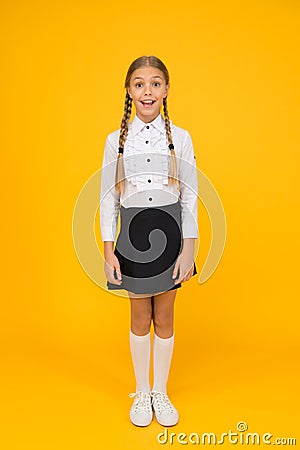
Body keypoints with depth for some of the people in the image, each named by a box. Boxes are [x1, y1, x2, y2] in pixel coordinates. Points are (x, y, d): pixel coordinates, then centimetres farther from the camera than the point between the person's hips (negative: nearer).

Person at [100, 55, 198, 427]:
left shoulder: (180, 138, 1)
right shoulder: (116, 140, 2)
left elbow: (190, 196, 0)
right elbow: (108, 197, 1)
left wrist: (188, 249, -5)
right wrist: (108, 250, -4)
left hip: (169, 232, 0)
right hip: (133, 233, 0)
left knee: (164, 317, 11)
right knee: (140, 318, 12)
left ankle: (161, 393, 32)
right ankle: (142, 393, 33)